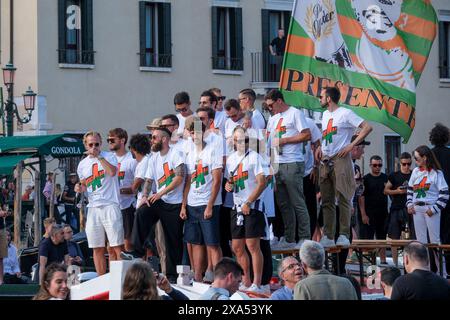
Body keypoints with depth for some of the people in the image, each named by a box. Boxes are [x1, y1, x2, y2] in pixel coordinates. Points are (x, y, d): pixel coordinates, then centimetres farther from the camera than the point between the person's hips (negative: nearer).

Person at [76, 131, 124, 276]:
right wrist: (79, 188, 4)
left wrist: (99, 156, -12)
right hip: (93, 208, 5)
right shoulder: (82, 164, 17)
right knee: (97, 248, 6)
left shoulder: (109, 157, 3)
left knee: (117, 246, -10)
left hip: (110, 205, -5)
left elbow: (112, 172, -18)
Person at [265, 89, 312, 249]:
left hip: (292, 164, -8)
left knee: (298, 203, -7)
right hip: (277, 165, 8)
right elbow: (268, 139, 27)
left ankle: (304, 238, -5)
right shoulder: (273, 119, 22)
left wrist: (284, 140, -10)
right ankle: (289, 239, 13)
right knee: (284, 204, 9)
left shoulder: (295, 114, -3)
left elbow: (307, 135, -11)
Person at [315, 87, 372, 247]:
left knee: (343, 198, -10)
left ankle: (344, 236, -11)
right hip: (325, 162, 8)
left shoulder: (345, 113, -4)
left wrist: (351, 145, -15)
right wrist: (319, 147, 15)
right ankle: (328, 237, 7)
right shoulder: (325, 115, 21)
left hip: (340, 160, -8)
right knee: (327, 201, 5)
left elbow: (367, 128, -11)